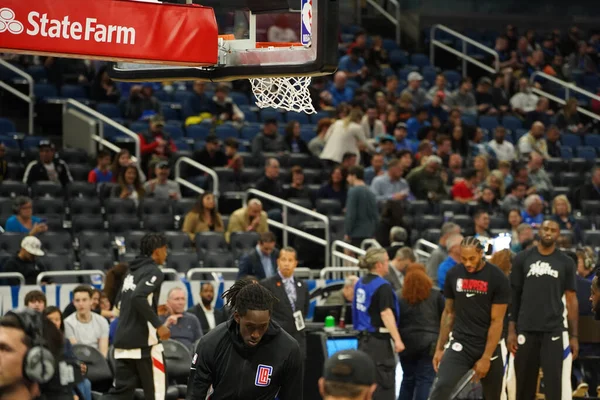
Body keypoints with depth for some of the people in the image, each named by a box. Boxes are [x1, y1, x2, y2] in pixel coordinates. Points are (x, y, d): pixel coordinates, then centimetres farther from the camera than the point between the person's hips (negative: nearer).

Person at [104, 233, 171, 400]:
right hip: (144, 341, -8)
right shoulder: (153, 272, -9)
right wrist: (158, 325, -20)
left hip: (123, 340, 8)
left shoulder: (132, 272, 17)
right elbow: (138, 297, -24)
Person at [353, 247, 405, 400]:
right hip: (379, 340, -9)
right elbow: (386, 314, -22)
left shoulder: (361, 283, 12)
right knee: (384, 384, -5)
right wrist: (397, 340, -24)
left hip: (363, 338, 9)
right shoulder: (382, 286, -15)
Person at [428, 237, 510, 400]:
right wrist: (440, 348, 8)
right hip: (459, 344, 1)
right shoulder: (454, 274, -1)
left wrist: (486, 357, -13)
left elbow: (496, 321, -11)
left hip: (489, 347, -1)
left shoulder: (497, 278, -11)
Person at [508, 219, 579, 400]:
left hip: (554, 330, 0)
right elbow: (513, 295, 5)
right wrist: (511, 330, -2)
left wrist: (574, 335, 2)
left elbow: (571, 300, 7)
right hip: (526, 330, 0)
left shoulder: (566, 263, 5)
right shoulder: (522, 259, 4)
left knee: (555, 385, -7)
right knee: (524, 385, 6)